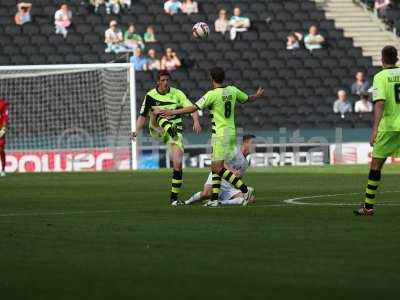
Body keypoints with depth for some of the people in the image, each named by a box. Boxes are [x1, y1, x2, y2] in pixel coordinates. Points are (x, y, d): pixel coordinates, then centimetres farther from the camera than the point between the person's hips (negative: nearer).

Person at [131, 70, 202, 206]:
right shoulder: (150, 96, 0)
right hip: (157, 132, 0)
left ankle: (174, 198, -3)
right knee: (157, 111, -29)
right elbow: (143, 116, 3)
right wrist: (137, 131, -14)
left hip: (176, 131, 0)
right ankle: (171, 130, -60)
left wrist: (196, 121, -30)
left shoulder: (177, 93, -1)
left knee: (178, 164, -12)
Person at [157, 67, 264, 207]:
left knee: (218, 168, -8)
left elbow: (193, 108, -17)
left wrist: (174, 112, -10)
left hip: (220, 134, -8)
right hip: (231, 132, 8)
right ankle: (214, 199, 9)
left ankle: (245, 190, -14)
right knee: (216, 167, 12)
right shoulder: (232, 90, 5)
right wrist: (257, 95, 45)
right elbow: (248, 98, 22)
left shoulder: (212, 94, -15)